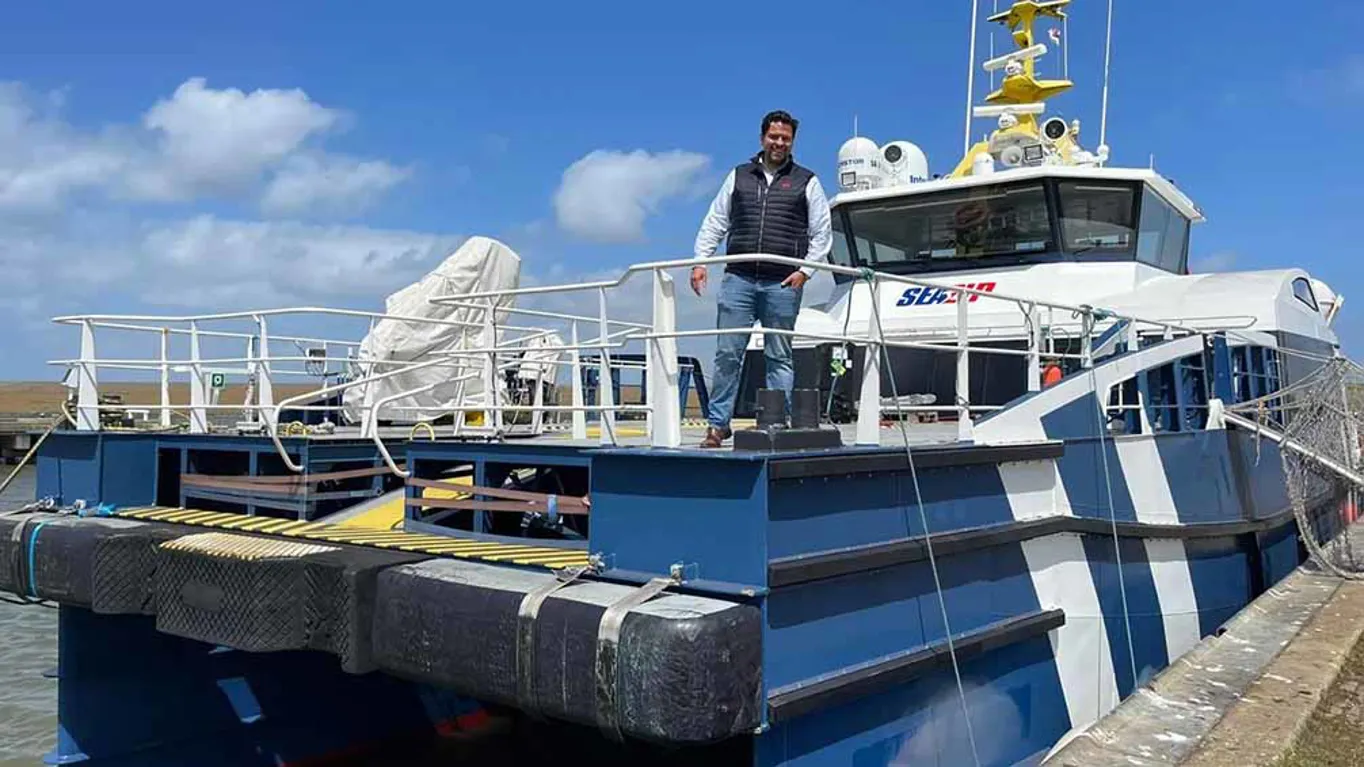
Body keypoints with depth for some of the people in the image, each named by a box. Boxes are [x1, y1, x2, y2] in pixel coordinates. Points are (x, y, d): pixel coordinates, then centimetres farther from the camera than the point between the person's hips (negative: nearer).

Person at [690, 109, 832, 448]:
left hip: (783, 283, -1)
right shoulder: (738, 176, 15)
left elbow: (822, 234, 10)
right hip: (738, 279, 1)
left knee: (779, 357, 3)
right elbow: (715, 223, 15)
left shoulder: (806, 182, 11)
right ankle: (718, 423, 5)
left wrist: (805, 270, -3)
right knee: (727, 353, -2)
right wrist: (701, 261, 4)